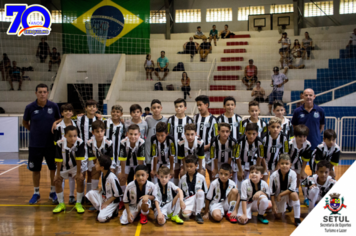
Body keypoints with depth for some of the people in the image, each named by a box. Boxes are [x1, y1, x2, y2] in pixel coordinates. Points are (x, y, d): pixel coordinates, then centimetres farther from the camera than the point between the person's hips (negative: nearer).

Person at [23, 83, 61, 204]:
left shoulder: (54, 106, -6)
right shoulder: (30, 107, -7)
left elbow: (58, 120, 10)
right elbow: (25, 123, 10)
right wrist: (34, 131, 4)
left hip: (51, 144, 0)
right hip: (35, 144, 0)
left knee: (53, 168, 7)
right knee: (35, 169, 10)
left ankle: (53, 192, 25)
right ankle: (36, 193, 28)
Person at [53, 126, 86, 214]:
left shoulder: (80, 143, -32)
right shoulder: (60, 144, -29)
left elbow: (78, 159, -24)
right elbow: (59, 160, -20)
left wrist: (78, 173, -17)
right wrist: (58, 174, -12)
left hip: (75, 166, -2)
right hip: (63, 167, 2)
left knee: (80, 180, -16)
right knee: (57, 181, -2)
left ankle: (78, 203, 1)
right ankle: (61, 204, 18)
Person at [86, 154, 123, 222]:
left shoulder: (112, 178, -28)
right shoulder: (103, 173, -3)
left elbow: (118, 194, -21)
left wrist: (107, 203, -16)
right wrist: (100, 189, -4)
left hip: (112, 201, -8)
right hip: (103, 196, 8)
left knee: (101, 218, -21)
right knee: (91, 193, -14)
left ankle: (113, 212, 5)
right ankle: (100, 209, 0)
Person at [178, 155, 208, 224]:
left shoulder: (201, 177, 1)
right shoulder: (182, 178, 5)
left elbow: (205, 192, 7)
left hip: (198, 202, 2)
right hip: (188, 201, -2)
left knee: (200, 191, -33)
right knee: (185, 214, -36)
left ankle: (198, 214, -15)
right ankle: (191, 212, 2)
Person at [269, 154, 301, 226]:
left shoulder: (293, 174, -23)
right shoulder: (274, 175, -22)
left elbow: (292, 189, -23)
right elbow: (271, 191, -14)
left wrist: (281, 195, -24)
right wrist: (273, 204, -13)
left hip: (288, 194, -1)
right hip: (277, 196, 1)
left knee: (294, 195, -35)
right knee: (278, 216, -1)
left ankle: (297, 218, -22)